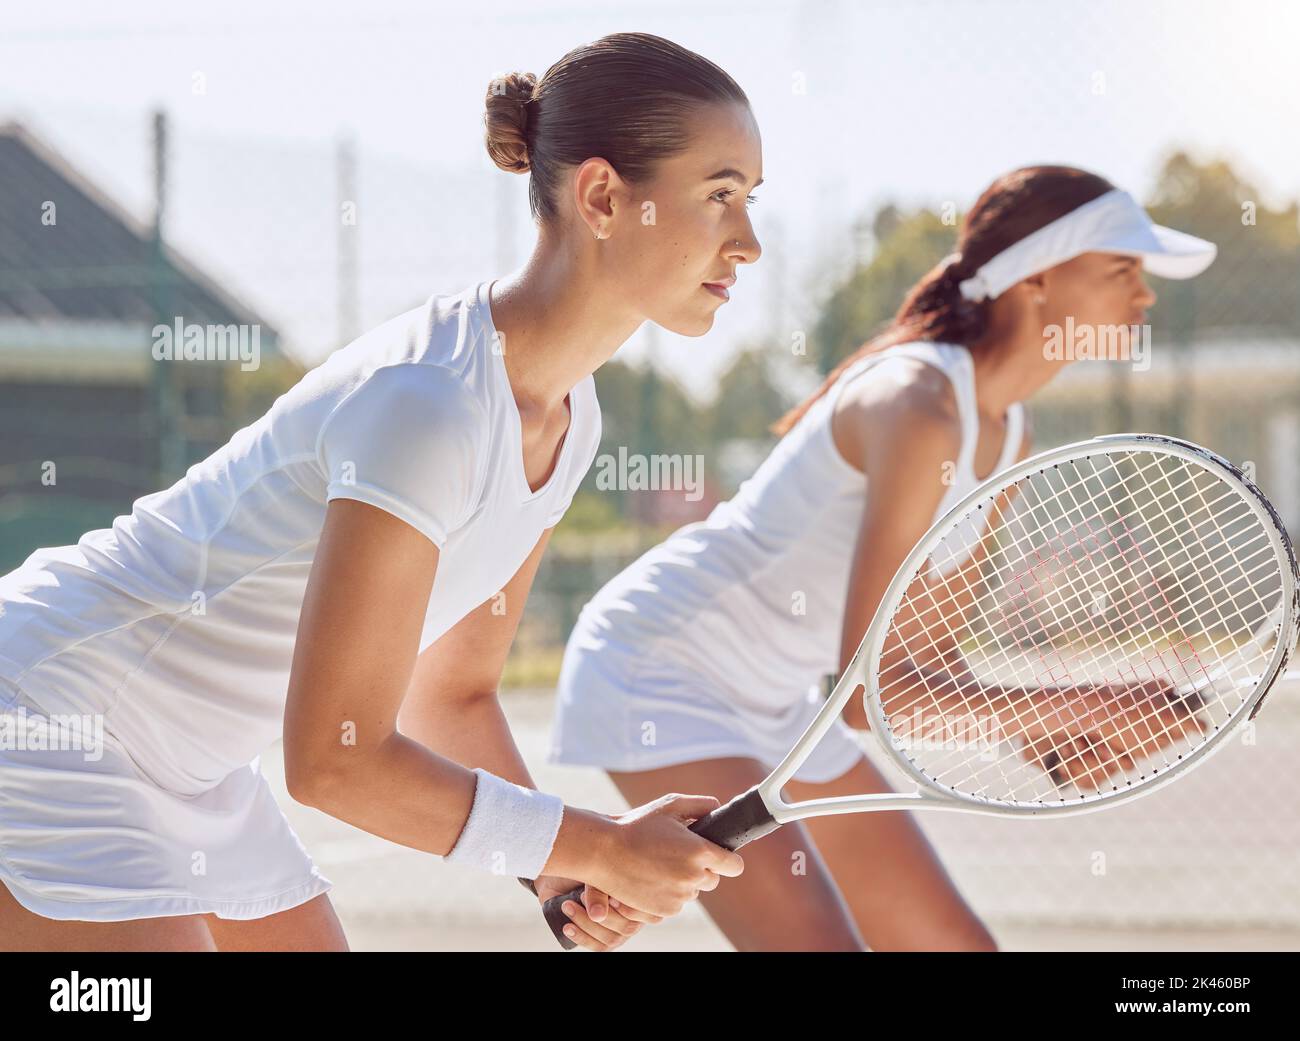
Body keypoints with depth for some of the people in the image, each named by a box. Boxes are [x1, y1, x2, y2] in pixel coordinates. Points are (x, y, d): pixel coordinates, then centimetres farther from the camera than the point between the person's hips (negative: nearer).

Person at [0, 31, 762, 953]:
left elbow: (451, 696, 9)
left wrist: (566, 870, -8)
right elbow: (334, 759, -26)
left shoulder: (566, 420, 0)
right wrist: (597, 849, -19)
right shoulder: (423, 406, -29)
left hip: (194, 775, 10)